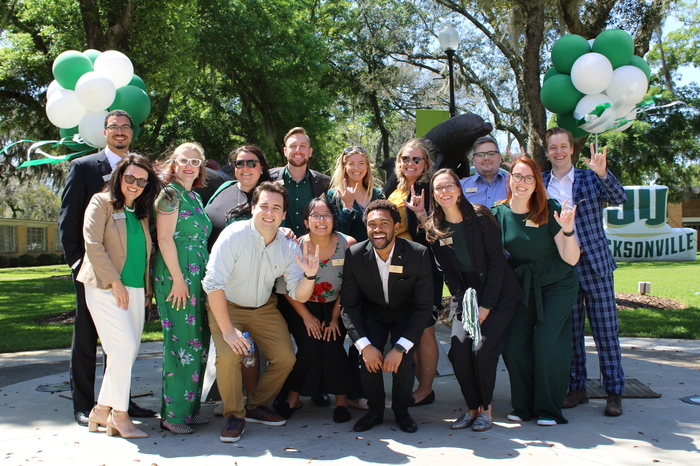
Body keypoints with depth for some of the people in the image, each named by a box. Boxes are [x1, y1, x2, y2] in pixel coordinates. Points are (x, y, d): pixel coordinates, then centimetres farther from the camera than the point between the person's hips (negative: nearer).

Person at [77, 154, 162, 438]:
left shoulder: (142, 212, 16)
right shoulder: (102, 203, -1)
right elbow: (93, 245, -10)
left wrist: (146, 290, 11)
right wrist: (115, 282, -13)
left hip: (135, 290, 6)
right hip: (105, 288, -6)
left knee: (129, 352, 4)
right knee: (124, 347, -13)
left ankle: (102, 410, 16)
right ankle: (119, 414, -1)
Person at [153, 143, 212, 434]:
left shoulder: (195, 197, 19)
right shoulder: (170, 194, -6)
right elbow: (165, 239, -13)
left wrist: (207, 277, 16)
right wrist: (178, 279, -17)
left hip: (198, 278, 9)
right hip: (176, 276, -8)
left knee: (199, 343, 9)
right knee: (181, 342, -7)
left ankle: (190, 407, 18)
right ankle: (173, 413, 2)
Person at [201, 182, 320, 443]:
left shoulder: (289, 247, -11)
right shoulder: (234, 236, -24)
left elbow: (300, 296, -12)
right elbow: (213, 284, -27)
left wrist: (309, 275, -34)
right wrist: (227, 329, -29)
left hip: (264, 308, 4)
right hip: (226, 306, -4)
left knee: (286, 358, -7)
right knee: (229, 356, -26)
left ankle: (256, 407, 19)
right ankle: (234, 415, 0)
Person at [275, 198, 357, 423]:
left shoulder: (348, 244, -14)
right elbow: (288, 288, -6)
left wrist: (335, 318, -8)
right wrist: (306, 317, -9)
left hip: (335, 308, 0)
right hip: (304, 308, 0)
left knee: (332, 347, -21)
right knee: (310, 349, -19)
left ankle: (341, 400, -1)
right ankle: (294, 397, 3)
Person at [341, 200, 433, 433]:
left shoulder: (419, 254, -24)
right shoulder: (354, 255, -20)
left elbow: (423, 307, -20)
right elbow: (348, 306, -13)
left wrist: (400, 348, -28)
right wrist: (364, 346, -26)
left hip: (406, 314, -1)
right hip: (372, 313, 1)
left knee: (404, 362, -24)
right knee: (368, 359, -24)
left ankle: (401, 411, 6)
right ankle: (375, 410, 5)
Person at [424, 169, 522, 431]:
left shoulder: (479, 217, -11)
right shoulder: (434, 230, 0)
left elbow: (497, 260, -11)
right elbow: (446, 272, 1)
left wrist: (486, 305, -15)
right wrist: (464, 303, -12)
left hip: (498, 295, -3)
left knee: (482, 350, -17)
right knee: (458, 352, -13)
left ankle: (486, 408, 4)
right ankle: (472, 407, 6)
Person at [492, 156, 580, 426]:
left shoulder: (550, 211, -14)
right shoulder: (499, 215, -6)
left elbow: (571, 259, -17)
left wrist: (568, 231, -33)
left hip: (557, 285, -3)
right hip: (523, 288, 3)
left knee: (546, 341, -16)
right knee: (513, 344, -9)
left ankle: (549, 408, 2)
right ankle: (524, 405, 11)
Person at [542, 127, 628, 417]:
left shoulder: (591, 178, 2)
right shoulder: (541, 184, 8)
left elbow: (619, 199, -13)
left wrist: (602, 173, -29)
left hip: (594, 264, -2)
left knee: (606, 330, 2)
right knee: (570, 332, 10)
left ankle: (614, 392, 11)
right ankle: (576, 388, 22)